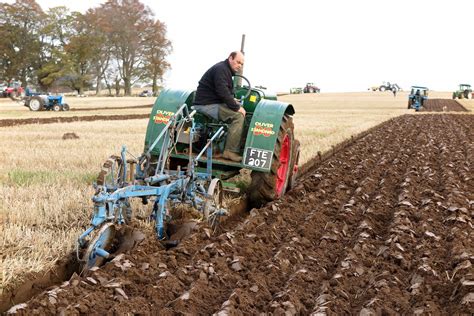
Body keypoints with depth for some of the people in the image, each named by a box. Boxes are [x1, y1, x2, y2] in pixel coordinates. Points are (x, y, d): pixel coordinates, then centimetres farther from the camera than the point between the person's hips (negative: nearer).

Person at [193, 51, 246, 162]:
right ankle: (230, 152, -21)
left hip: (212, 103, 11)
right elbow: (222, 92, -24)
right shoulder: (221, 69, -14)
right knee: (238, 115, -22)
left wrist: (232, 101, 9)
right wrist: (236, 107, -20)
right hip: (207, 105, -11)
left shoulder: (226, 70, 19)